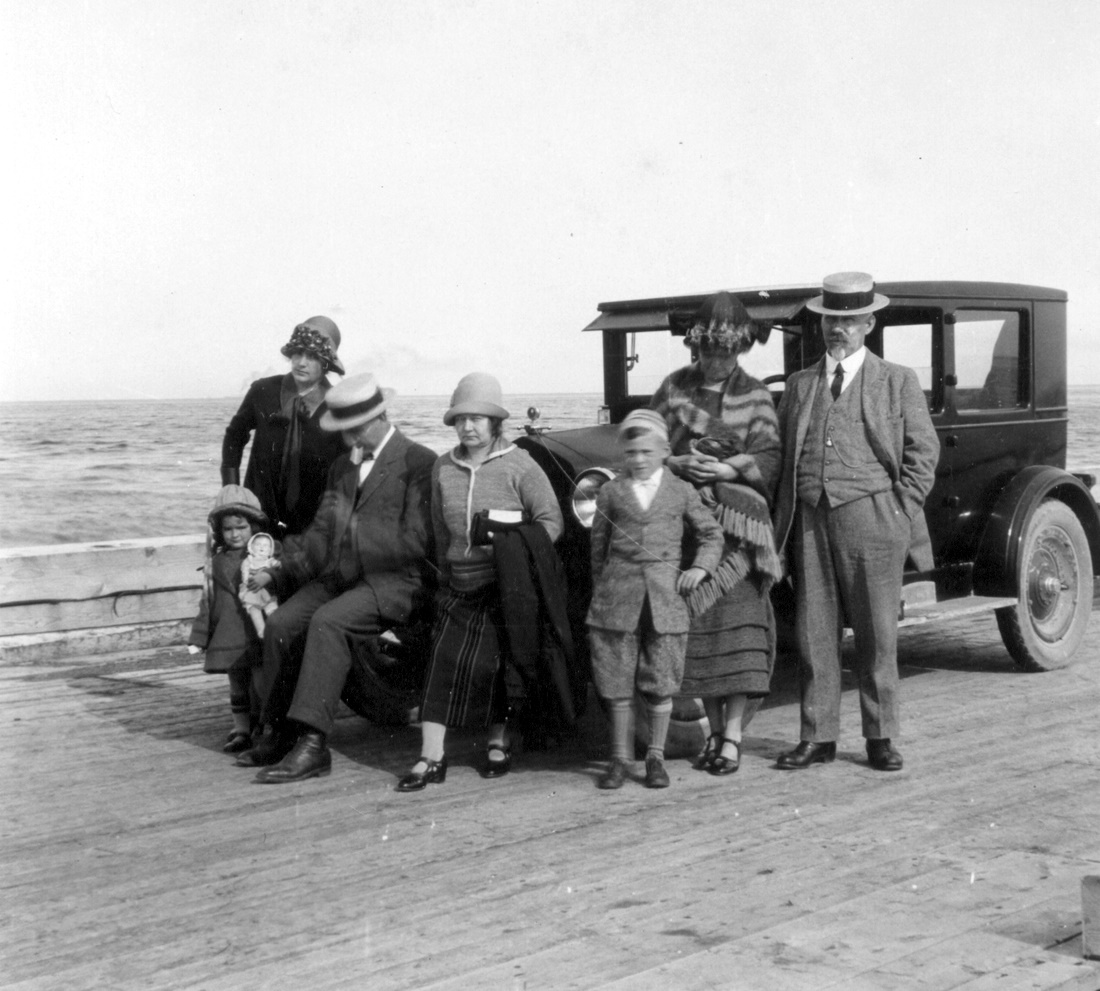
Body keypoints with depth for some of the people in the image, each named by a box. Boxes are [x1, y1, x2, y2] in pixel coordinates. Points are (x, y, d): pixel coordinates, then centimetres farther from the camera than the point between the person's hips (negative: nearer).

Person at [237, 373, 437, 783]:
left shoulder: (419, 462, -3)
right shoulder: (342, 467, 22)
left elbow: (416, 541, -11)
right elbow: (322, 532, 17)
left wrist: (352, 533, -13)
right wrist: (277, 570, 3)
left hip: (394, 580, -7)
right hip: (338, 577, 7)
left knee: (327, 622, -31)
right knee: (281, 624, -16)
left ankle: (312, 743, -33)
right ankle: (281, 734, -6)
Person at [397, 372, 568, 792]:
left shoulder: (519, 465, -7)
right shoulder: (443, 468, 8)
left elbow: (550, 521, -6)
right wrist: (447, 571, 13)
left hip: (507, 588, -4)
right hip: (460, 587, 4)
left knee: (499, 664, 1)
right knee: (444, 663, -5)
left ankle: (499, 745, 21)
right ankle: (431, 758, -4)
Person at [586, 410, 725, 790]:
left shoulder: (681, 492, 7)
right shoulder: (611, 492, 7)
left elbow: (711, 533, 15)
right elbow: (598, 545, 11)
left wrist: (701, 566, -1)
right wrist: (600, 591, 9)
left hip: (665, 598, 0)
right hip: (618, 596, 0)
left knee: (661, 683, 3)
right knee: (617, 682, 3)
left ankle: (655, 756, 16)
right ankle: (619, 757, 14)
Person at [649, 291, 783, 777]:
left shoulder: (755, 395, 5)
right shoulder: (674, 388, 9)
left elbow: (770, 461, -2)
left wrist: (729, 469, -18)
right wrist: (680, 464, -10)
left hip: (739, 523, -2)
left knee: (738, 624, -9)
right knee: (696, 625, 4)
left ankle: (733, 736, -5)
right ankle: (714, 731, 15)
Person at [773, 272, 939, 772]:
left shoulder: (898, 382, 7)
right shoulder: (799, 384, 15)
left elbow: (923, 450, 3)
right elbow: (782, 454, 14)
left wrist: (900, 513, -5)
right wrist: (785, 519, 4)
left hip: (870, 519, -2)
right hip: (810, 521, 3)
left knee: (877, 635, 3)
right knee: (813, 633, 4)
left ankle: (880, 738, 13)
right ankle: (818, 737, 12)